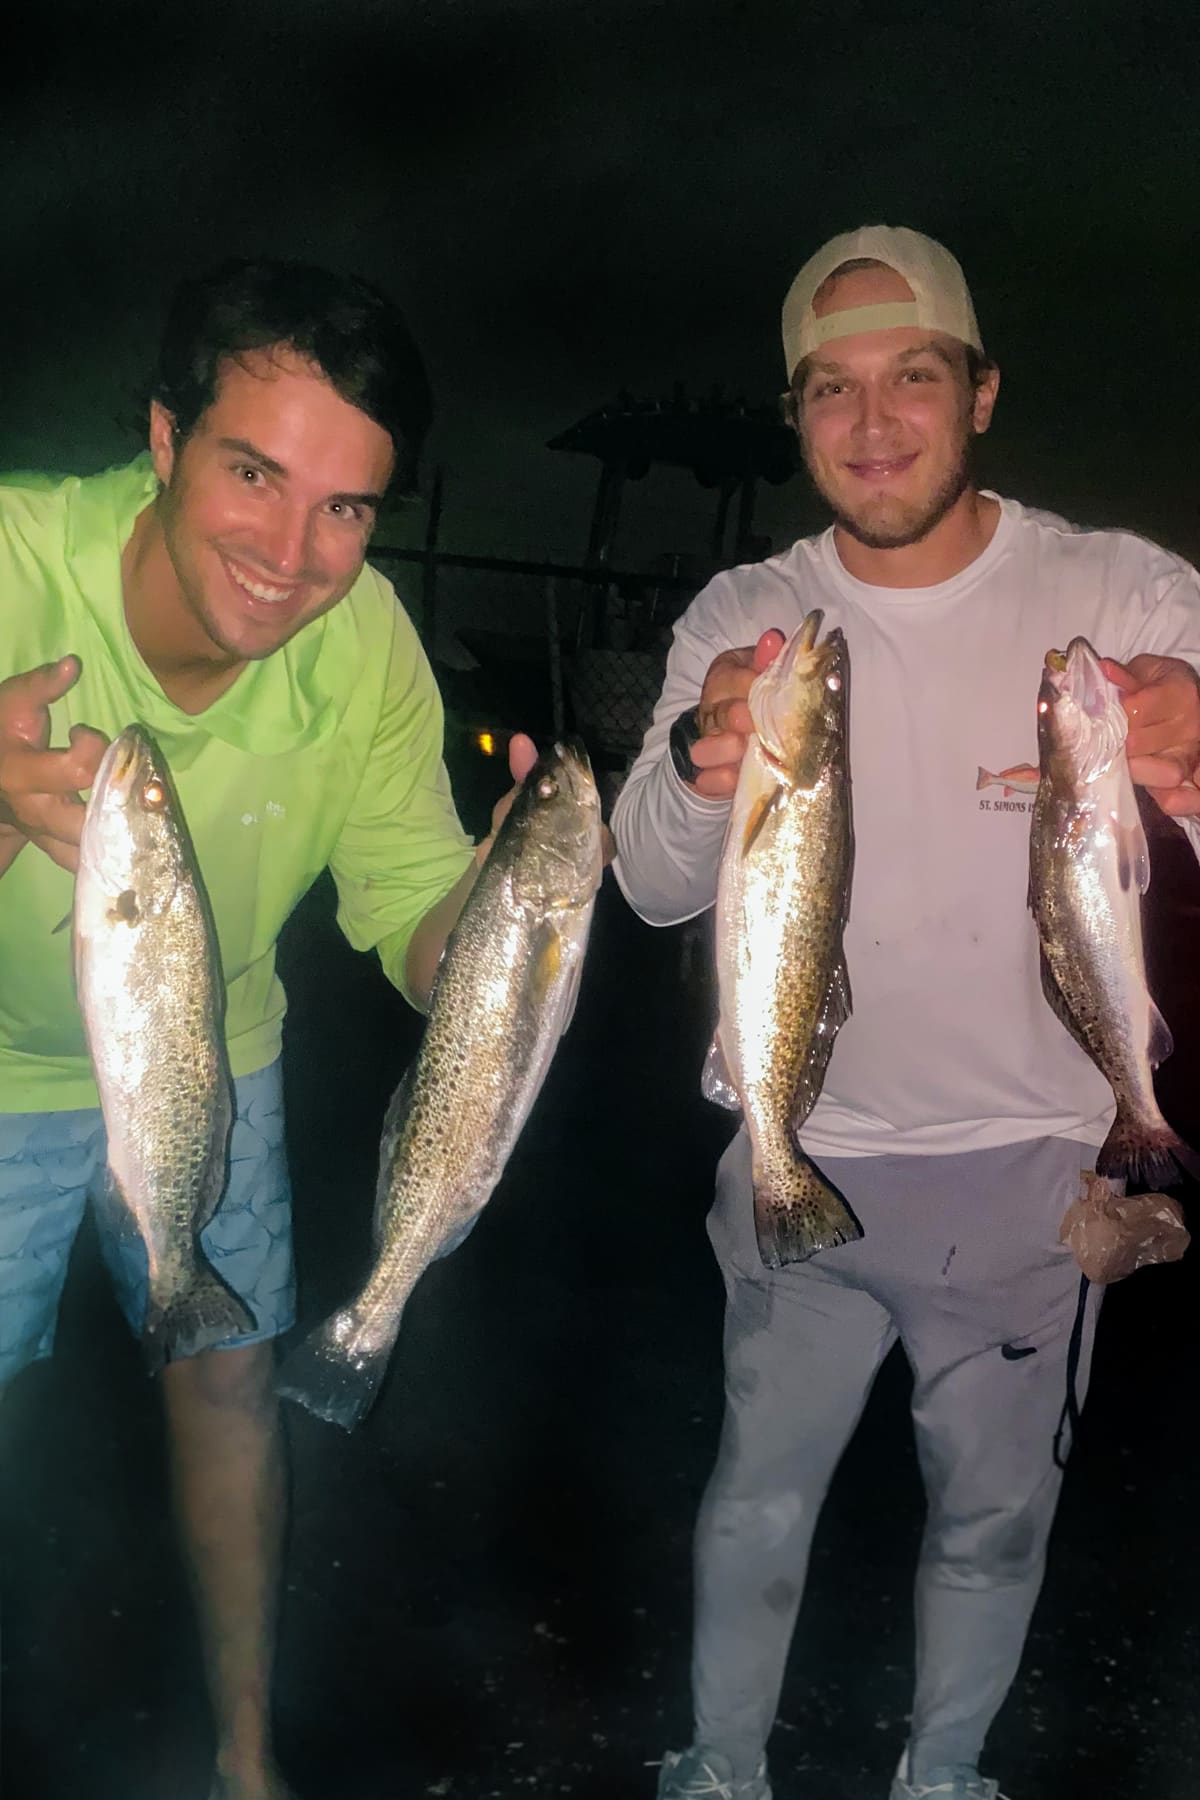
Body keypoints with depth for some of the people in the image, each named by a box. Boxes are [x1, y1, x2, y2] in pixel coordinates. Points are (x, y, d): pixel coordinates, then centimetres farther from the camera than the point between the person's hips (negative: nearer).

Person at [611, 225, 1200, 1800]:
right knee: (760, 1495, 14)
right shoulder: (741, 621, -4)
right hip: (805, 1152, 1)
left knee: (994, 1513, 17)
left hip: (1033, 1158, 0)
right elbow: (653, 889, -9)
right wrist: (701, 768, -32)